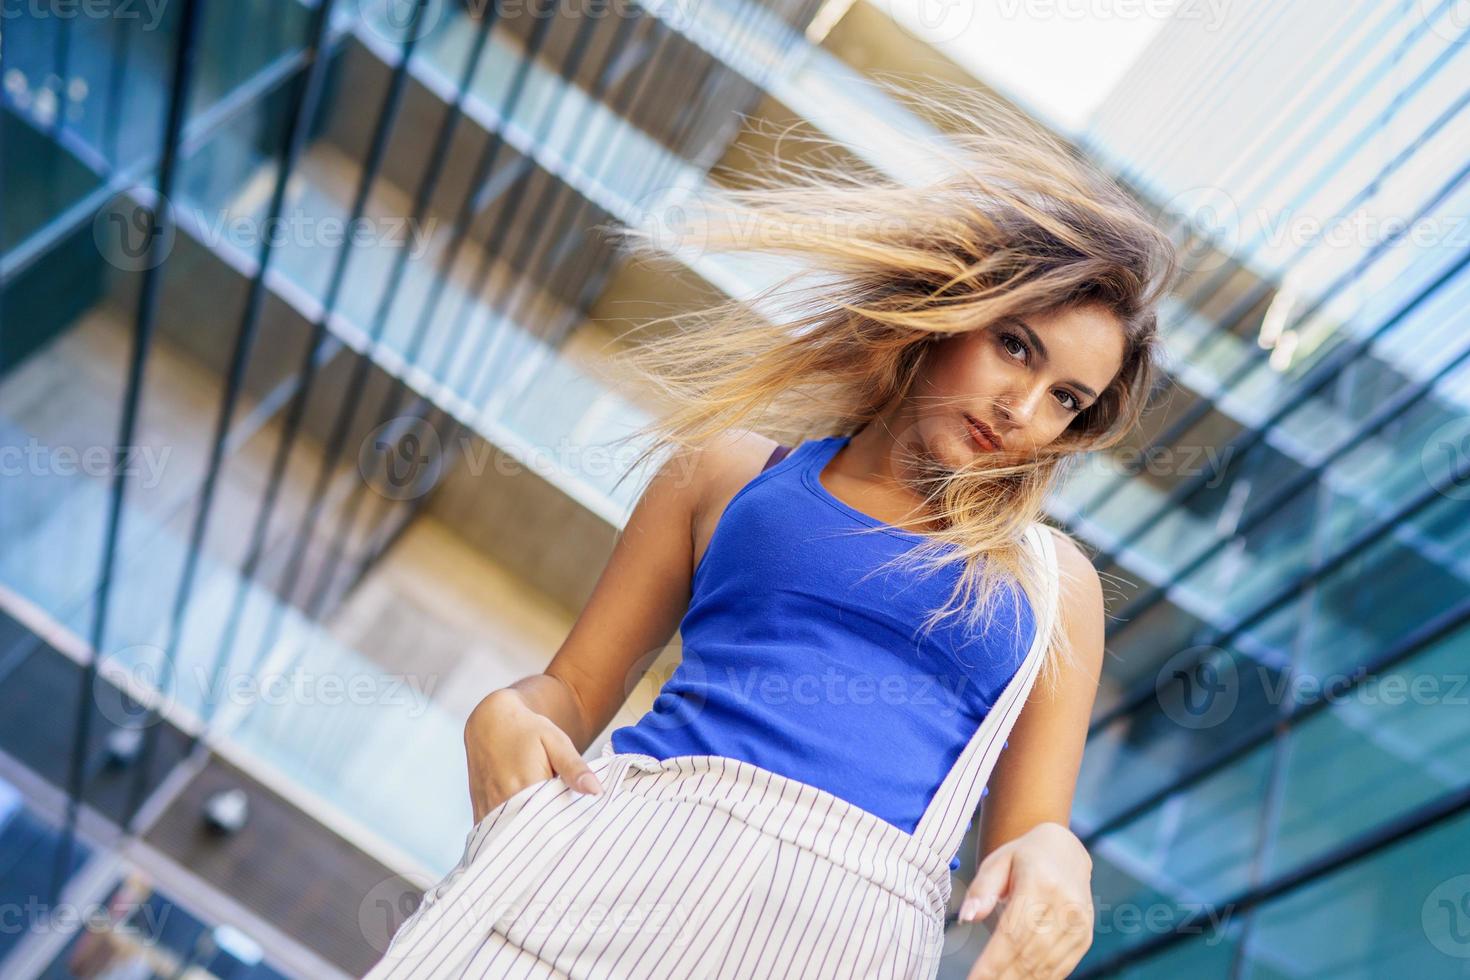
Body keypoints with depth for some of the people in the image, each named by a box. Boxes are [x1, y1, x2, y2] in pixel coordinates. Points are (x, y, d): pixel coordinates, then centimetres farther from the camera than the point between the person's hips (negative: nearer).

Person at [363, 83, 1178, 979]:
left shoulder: (1054, 582, 17)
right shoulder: (733, 468, 15)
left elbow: (1028, 832, 14)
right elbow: (576, 687, 15)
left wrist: (1054, 857, -9)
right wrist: (505, 718, -7)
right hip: (622, 847, -1)